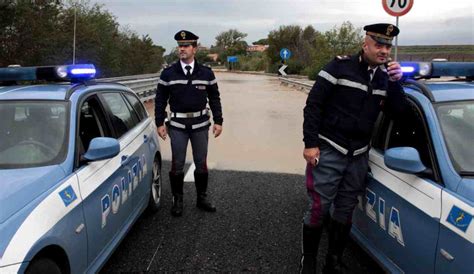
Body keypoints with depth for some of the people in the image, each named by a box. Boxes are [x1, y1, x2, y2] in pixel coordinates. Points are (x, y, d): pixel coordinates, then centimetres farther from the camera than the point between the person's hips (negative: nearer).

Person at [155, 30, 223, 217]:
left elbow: (214, 99, 5)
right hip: (177, 125, -1)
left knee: (201, 163, 9)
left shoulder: (206, 73, 1)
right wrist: (159, 123, -2)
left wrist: (218, 121, 1)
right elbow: (160, 100, 2)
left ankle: (202, 198, 24)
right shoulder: (168, 73, -1)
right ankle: (177, 200, 20)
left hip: (200, 124, 1)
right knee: (177, 164, 5)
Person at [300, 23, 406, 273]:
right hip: (328, 151, -6)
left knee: (345, 210, 13)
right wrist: (310, 144, -15)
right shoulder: (340, 66, -8)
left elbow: (397, 111, 5)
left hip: (359, 155, 6)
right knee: (319, 209, -2)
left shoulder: (385, 75, 10)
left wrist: (395, 82, -10)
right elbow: (313, 105, -11)